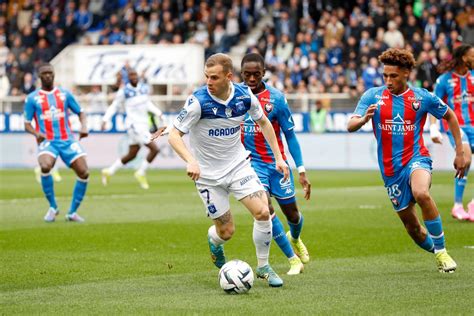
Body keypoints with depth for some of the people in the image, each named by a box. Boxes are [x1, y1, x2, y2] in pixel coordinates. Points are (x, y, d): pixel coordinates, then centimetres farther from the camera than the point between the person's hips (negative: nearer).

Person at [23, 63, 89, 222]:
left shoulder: (65, 94, 12)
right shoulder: (32, 98, 6)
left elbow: (80, 112, 17)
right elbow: (27, 124, 5)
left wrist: (84, 126, -5)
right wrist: (36, 133, -17)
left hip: (67, 140, 3)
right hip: (47, 141, -3)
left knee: (84, 173, -12)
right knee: (45, 167, -33)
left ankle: (72, 212, 7)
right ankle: (53, 207, -10)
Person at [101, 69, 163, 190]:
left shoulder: (144, 88, 7)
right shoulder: (124, 92, -9)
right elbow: (114, 106, -1)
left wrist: (158, 113, 9)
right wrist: (105, 120, -8)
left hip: (144, 124, 7)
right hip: (134, 125, -7)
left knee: (131, 155, 16)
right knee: (154, 149, -14)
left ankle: (109, 172, 28)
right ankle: (141, 173, 2)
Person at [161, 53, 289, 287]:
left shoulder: (244, 96, -10)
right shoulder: (198, 101, -22)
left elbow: (263, 122, 9)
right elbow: (174, 135, -21)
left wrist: (278, 157, 7)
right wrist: (190, 161, -38)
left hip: (238, 165, 3)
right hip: (208, 173, -3)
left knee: (263, 212, -15)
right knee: (226, 231, 1)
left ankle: (263, 267, 7)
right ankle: (214, 240, 41)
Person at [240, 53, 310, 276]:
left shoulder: (276, 98, -12)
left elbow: (290, 135, -6)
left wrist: (302, 171, -7)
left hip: (276, 162, 0)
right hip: (251, 163, 0)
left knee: (292, 214, 9)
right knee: (265, 209, -19)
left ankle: (294, 238, 47)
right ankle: (293, 259, -5)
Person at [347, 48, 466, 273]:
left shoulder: (422, 97, -3)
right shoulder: (373, 96, -2)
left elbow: (450, 116, 12)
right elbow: (351, 126, -9)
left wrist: (459, 152, 9)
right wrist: (364, 119, -32)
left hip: (416, 158, -2)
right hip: (390, 168, 3)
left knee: (421, 194, -35)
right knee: (412, 226, 5)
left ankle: (441, 251, -21)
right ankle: (436, 252, 34)